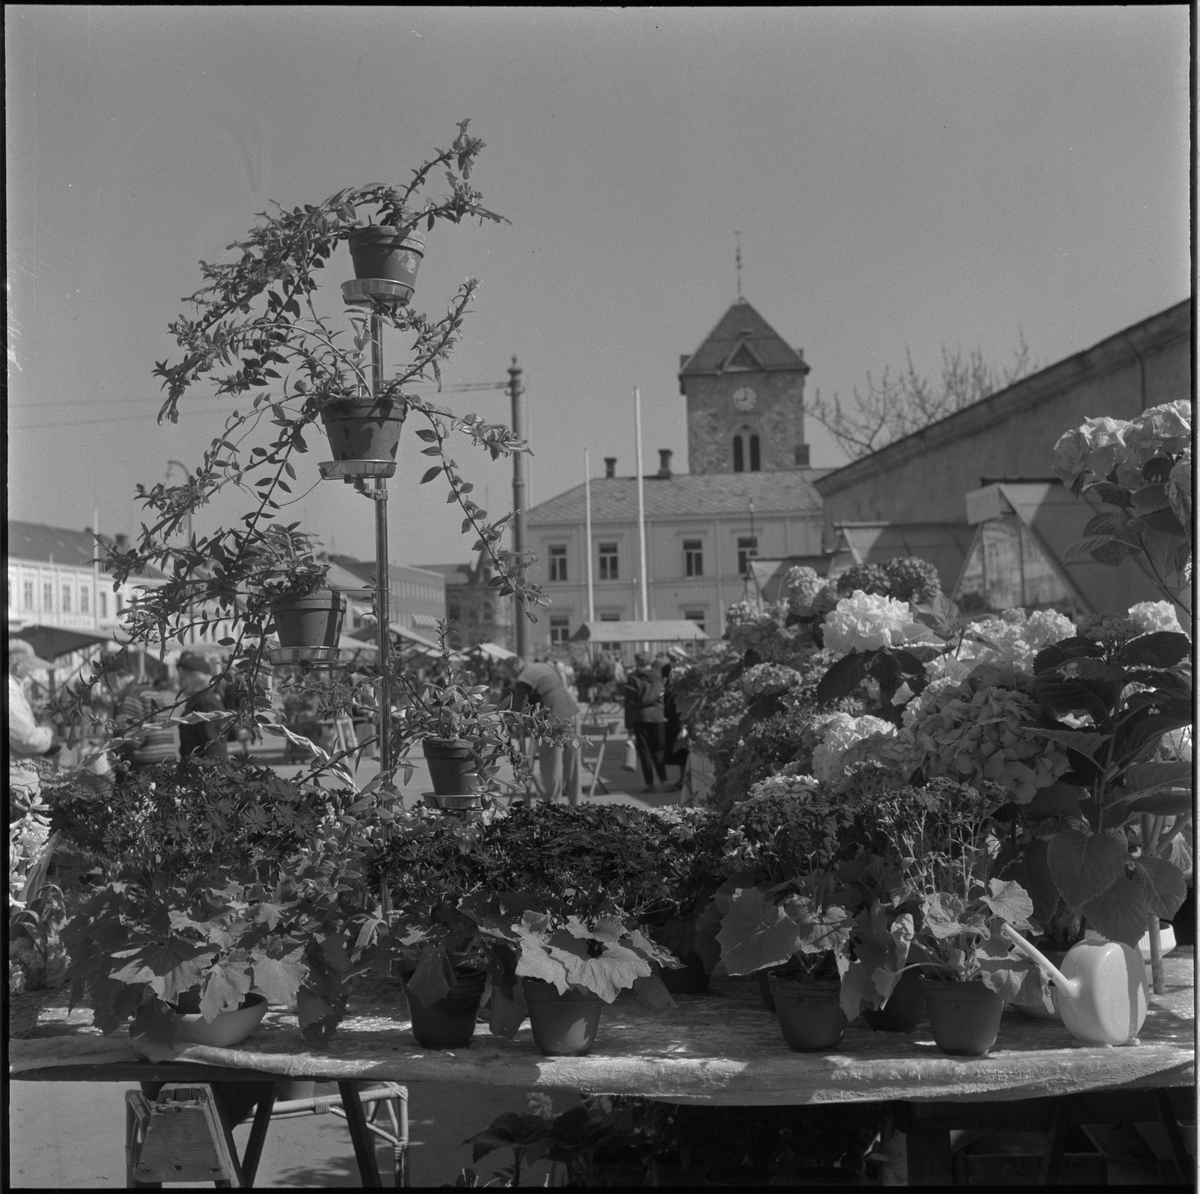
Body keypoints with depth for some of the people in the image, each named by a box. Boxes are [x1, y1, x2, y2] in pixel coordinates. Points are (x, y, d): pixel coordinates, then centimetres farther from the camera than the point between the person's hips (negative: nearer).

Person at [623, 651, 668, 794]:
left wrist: (628, 724, -2)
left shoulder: (633, 678, -7)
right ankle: (664, 781, 1)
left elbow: (629, 703, -6)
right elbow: (663, 696, 6)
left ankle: (650, 784, 2)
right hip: (657, 716, 3)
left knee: (644, 751, 4)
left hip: (640, 717, -3)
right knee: (658, 750, 12)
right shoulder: (658, 675, 4)